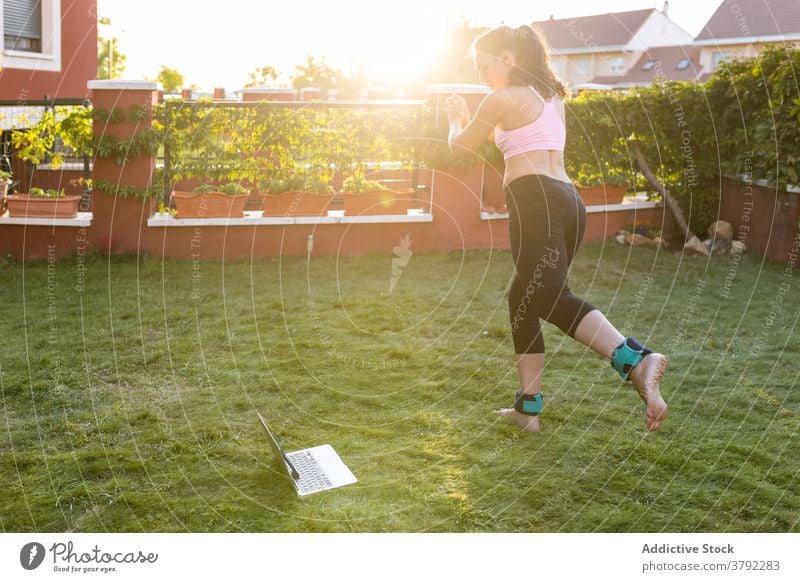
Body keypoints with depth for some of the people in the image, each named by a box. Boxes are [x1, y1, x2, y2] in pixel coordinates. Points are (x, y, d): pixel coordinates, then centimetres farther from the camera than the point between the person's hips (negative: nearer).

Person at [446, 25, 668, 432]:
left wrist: (456, 119, 33)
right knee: (522, 299, 16)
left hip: (536, 203, -9)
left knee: (551, 299, -23)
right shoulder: (550, 96, 25)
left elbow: (461, 146, 12)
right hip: (567, 202, 9)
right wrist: (472, 119, 40)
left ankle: (635, 360, -44)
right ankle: (528, 406, 18)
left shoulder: (504, 97, 1)